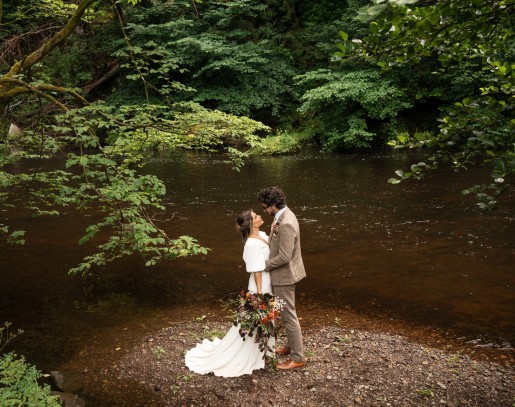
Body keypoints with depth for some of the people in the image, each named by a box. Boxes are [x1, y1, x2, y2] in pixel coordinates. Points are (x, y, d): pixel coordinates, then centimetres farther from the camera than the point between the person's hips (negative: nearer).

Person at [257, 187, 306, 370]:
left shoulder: (286, 224, -28)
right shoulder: (284, 215, 4)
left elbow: (284, 257, -28)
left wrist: (264, 265, -16)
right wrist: (272, 232, -3)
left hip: (284, 275, -10)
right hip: (284, 273, 10)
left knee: (288, 315, 2)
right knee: (286, 313, 23)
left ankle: (297, 358, 15)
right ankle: (291, 346, 39)